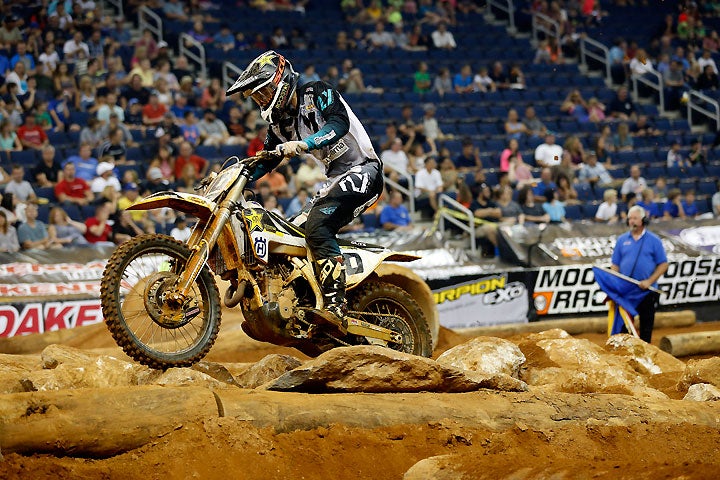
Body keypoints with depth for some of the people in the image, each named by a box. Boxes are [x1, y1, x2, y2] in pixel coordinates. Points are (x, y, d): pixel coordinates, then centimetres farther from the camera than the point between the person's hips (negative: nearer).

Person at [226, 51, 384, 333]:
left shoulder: (317, 93, -10)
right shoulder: (278, 120, 14)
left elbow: (340, 123, -27)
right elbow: (266, 161, 22)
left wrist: (302, 145, -38)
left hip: (362, 172, -10)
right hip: (336, 179, 10)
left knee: (317, 227, -27)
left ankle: (335, 307, -35)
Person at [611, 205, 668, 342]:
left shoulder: (654, 240, 1)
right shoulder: (622, 240, 8)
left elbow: (663, 264, -1)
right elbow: (615, 265, 8)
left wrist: (650, 281, -13)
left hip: (647, 290, -2)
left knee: (646, 323, 4)